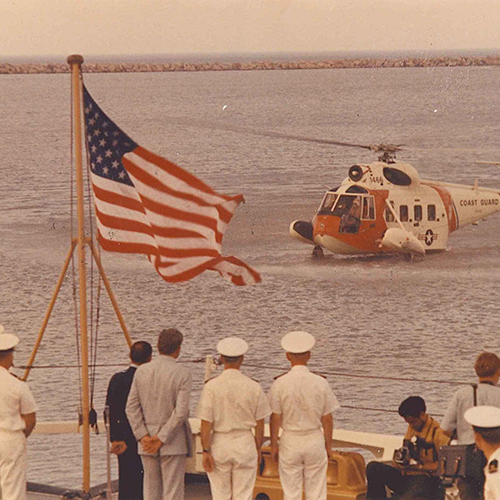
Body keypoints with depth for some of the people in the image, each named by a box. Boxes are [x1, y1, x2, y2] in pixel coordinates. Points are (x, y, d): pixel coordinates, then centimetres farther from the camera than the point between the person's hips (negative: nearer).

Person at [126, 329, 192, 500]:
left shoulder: (141, 371, 2)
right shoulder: (182, 373, -11)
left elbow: (131, 407, -2)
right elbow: (181, 411, -18)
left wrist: (143, 437, -6)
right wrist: (161, 439, -14)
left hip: (147, 443, 4)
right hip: (173, 441, -4)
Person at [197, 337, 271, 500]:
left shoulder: (211, 387, -9)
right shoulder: (254, 387, -4)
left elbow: (206, 423, -10)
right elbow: (260, 424, 2)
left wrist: (206, 451, -4)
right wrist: (258, 449, 13)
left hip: (219, 445, 0)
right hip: (245, 444, 1)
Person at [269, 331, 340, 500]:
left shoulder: (280, 384, -10)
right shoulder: (320, 383, -6)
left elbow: (275, 418, -5)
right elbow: (327, 418, -1)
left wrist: (274, 445, 6)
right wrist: (328, 445, 10)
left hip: (290, 443, -1)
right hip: (315, 441, 1)